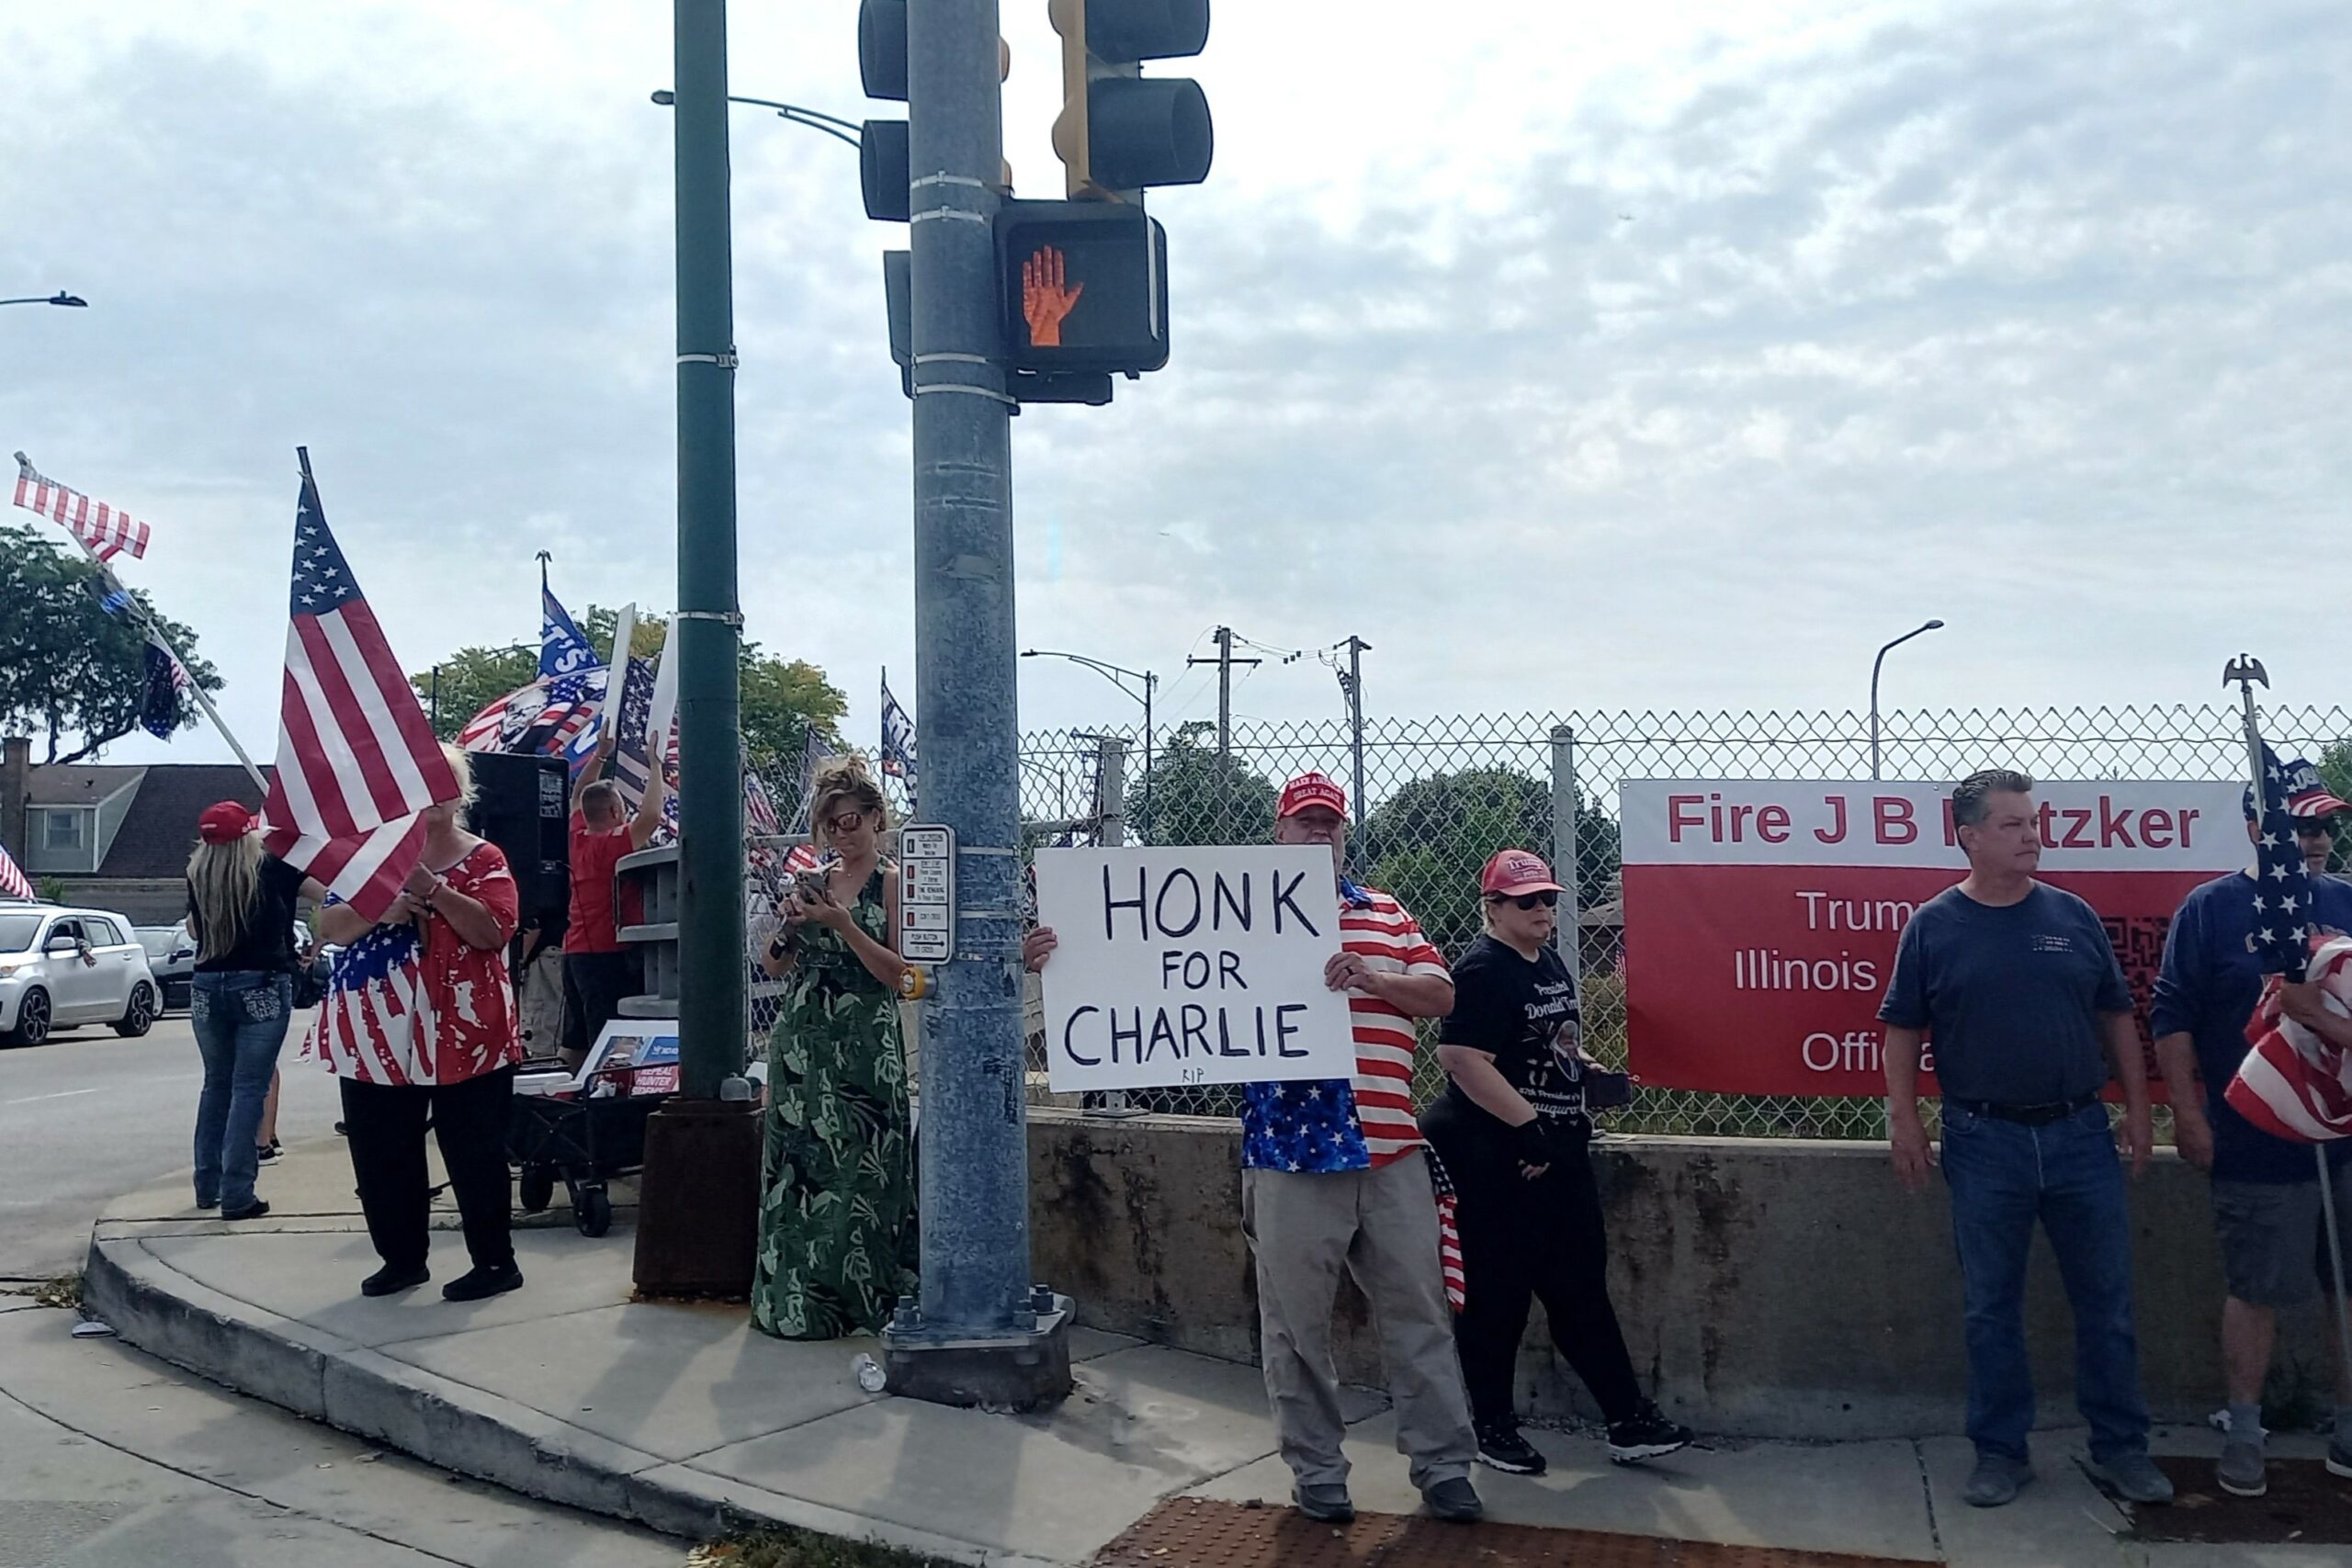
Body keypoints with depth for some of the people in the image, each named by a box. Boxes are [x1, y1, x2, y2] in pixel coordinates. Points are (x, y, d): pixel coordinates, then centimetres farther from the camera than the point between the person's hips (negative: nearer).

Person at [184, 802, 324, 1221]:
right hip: (260, 988, -4)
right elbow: (327, 890, -4)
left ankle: (207, 1187, 23)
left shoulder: (197, 876, 2)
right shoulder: (271, 869, -9)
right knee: (249, 1088, -2)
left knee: (216, 1084, 17)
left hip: (207, 987, 4)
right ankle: (236, 1195, -5)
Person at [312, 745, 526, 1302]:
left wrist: (434, 890, -20)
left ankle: (495, 1261, 10)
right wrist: (380, 908, -15)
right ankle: (401, 1257, 24)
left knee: (473, 1151, 1)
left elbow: (495, 930, -13)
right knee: (381, 1153, 10)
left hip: (461, 1033, -4)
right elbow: (330, 926, 4)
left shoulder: (482, 859, 1)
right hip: (377, 1032, 4)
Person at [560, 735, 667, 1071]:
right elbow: (651, 815, -29)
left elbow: (578, 797, 25)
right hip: (606, 954, -9)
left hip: (575, 952, 9)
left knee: (575, 1042, 13)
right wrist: (655, 764, -19)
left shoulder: (578, 839, 7)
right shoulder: (613, 844, -16)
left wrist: (601, 753, 24)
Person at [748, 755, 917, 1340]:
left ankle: (859, 1300, 5)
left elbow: (900, 974, -10)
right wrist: (789, 924, -4)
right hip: (799, 1045, 6)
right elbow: (771, 966, 15)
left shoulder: (892, 884, -2)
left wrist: (842, 924, -17)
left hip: (863, 1050, -6)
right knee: (795, 1167, 7)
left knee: (857, 1171, -4)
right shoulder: (813, 881, 13)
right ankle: (795, 1301, 16)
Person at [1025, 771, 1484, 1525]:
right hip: (1291, 1151, -2)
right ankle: (1317, 1471, 21)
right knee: (1296, 1323, 6)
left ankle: (1444, 1465, 19)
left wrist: (1372, 978, -12)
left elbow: (1441, 996, 6)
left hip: (1391, 1152, 3)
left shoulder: (1388, 915, 13)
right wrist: (1065, 955, -18)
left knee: (1418, 1314, 9)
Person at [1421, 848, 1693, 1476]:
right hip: (1495, 1158, -9)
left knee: (1581, 1288, 12)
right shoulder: (1483, 970, -15)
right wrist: (1530, 1127, -26)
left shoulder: (1552, 963, 14)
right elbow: (1464, 1060, -25)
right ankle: (1493, 1428, 16)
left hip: (1558, 1152, 9)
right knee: (1497, 1295, 2)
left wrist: (1589, 1070, 9)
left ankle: (1628, 1421, 17)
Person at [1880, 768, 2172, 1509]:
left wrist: (2136, 1108, 6)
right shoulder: (1933, 926, -1)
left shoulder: (2072, 916, 5)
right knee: (1992, 1309, 8)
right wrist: (1905, 1120, -5)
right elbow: (1902, 1030, 2)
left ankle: (2121, 1447, 23)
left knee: (2106, 1302, 9)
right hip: (1984, 1142, -2)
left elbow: (2117, 1017, 10)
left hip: (2080, 1134, 2)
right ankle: (2001, 1450, 20)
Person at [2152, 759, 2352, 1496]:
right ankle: (2243, 1435, 18)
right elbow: (2172, 1018, -6)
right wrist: (2188, 1115, -9)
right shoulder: (2211, 908, -4)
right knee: (2256, 1292, 4)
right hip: (2256, 1148, -4)